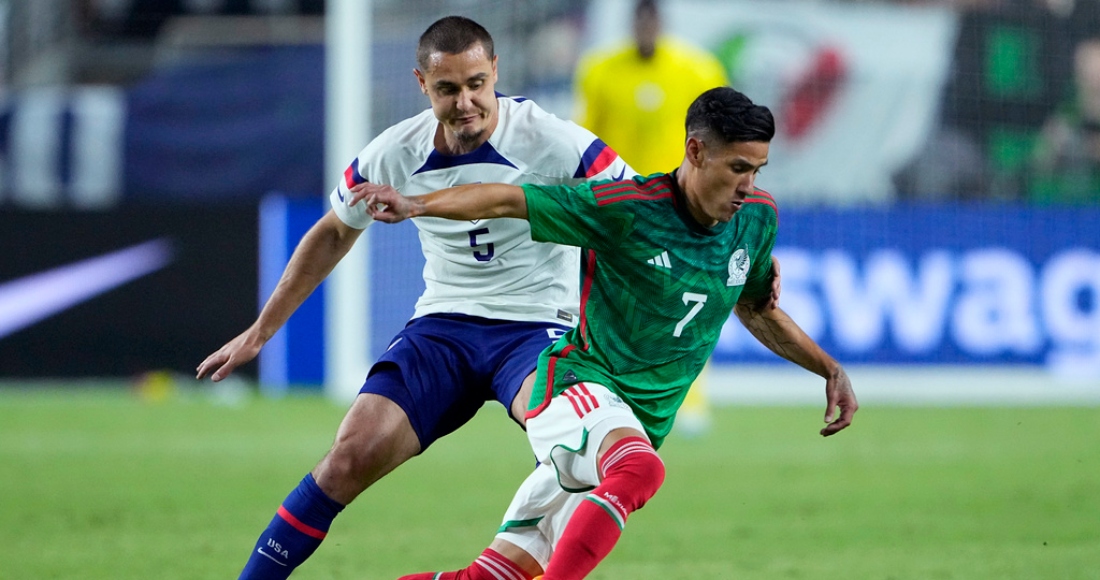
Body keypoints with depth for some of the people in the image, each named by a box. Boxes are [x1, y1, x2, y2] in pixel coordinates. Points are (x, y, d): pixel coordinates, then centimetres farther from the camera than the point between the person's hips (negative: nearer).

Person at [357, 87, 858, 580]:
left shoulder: (757, 217, 5)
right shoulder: (624, 207, -14)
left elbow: (756, 309, 24)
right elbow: (507, 200, -14)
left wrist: (830, 370, 19)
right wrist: (415, 204, -28)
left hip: (641, 423, 7)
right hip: (579, 386, -7)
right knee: (640, 469, -40)